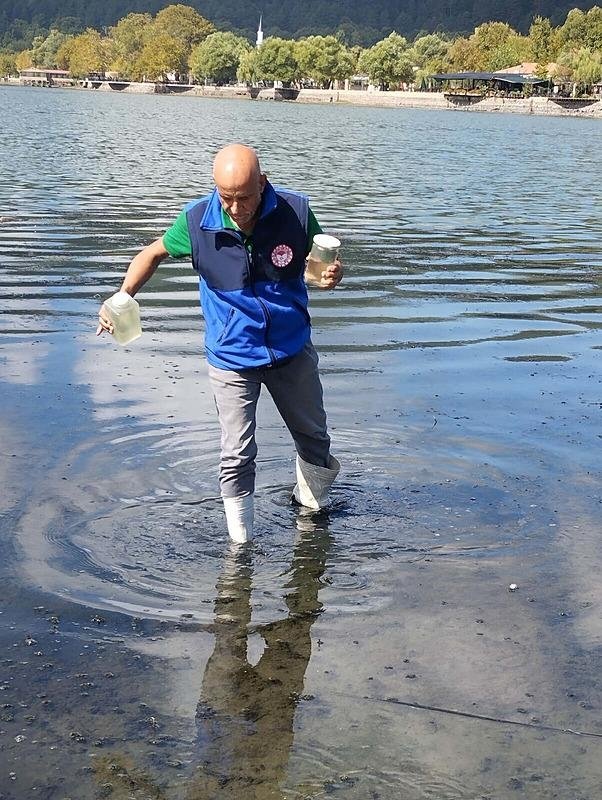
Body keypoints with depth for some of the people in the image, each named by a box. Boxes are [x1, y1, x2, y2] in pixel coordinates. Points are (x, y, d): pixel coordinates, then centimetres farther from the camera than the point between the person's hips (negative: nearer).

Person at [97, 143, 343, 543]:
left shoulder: (294, 211, -17)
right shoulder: (197, 220, -18)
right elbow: (155, 252, 0)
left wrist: (332, 274, -25)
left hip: (293, 351, 2)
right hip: (232, 359, -2)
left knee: (313, 436, 21)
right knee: (237, 455, -2)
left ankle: (312, 499, 50)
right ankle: (241, 545, 15)